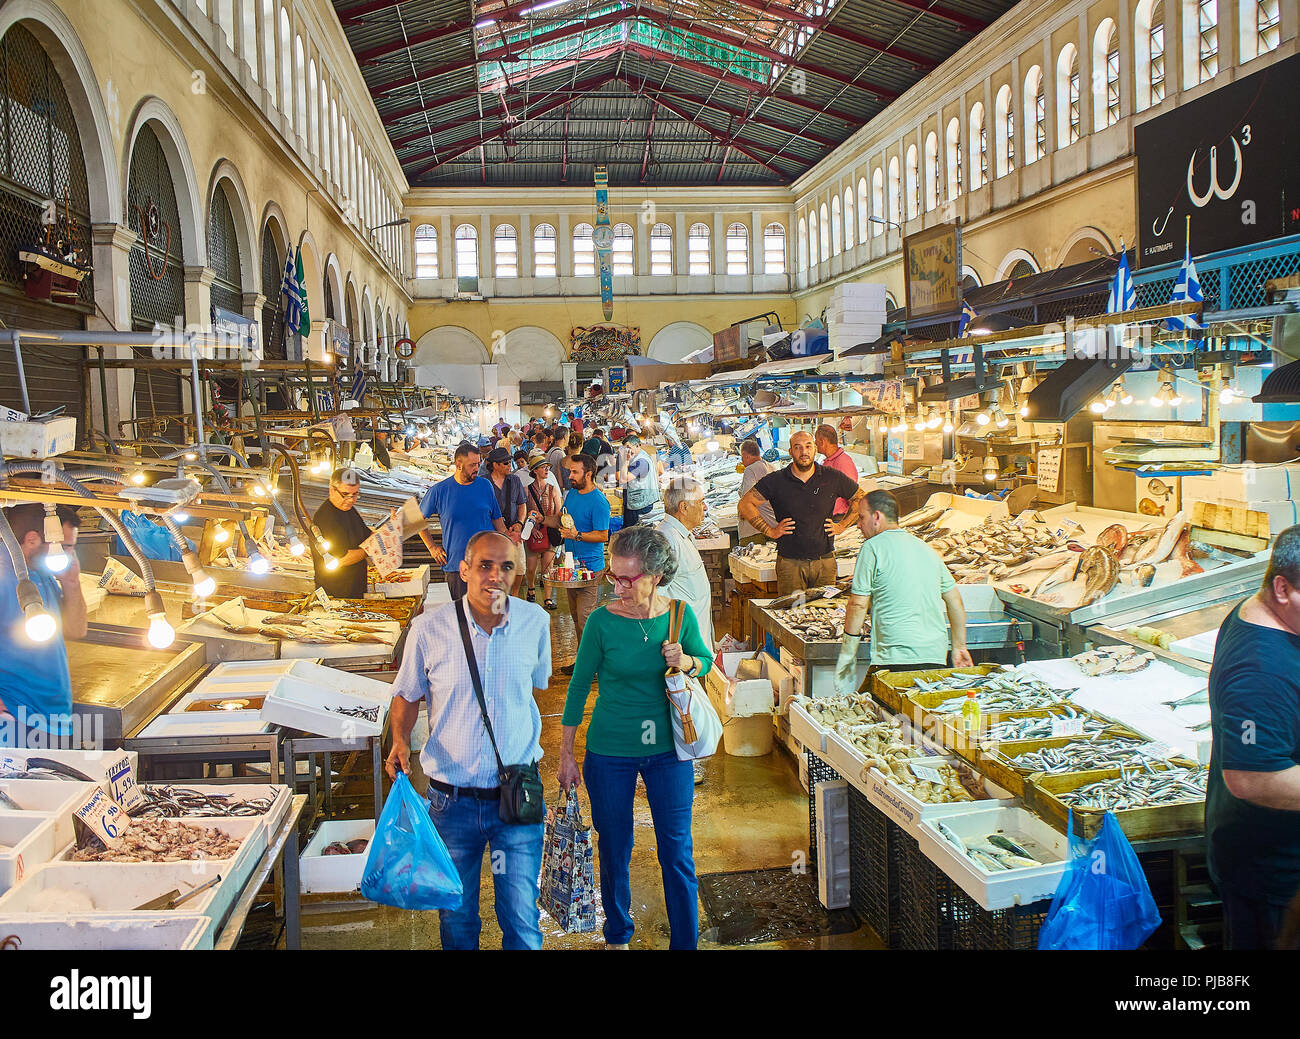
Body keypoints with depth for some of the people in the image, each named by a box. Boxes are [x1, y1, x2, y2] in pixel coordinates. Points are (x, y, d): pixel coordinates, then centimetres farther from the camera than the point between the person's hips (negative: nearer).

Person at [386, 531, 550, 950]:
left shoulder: (535, 621, -4)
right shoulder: (429, 627, -10)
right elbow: (407, 694, 5)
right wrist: (400, 740, -12)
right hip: (452, 799, 0)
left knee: (522, 922, 5)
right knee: (456, 918, 17)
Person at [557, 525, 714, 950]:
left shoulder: (680, 615, -8)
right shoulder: (603, 621, -13)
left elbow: (706, 660, 9)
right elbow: (579, 685, -3)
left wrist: (686, 662, -15)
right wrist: (566, 753, 0)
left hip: (668, 749, 1)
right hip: (610, 754, -1)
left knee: (677, 852, 8)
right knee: (614, 850, 14)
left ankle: (685, 941, 27)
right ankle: (617, 935, 37)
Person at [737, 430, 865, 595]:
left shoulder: (833, 478, 3)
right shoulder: (776, 481, -1)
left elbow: (861, 498, 16)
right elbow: (745, 505, -4)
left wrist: (842, 525, 8)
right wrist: (770, 531, -7)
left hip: (825, 561, 1)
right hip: (790, 562, -1)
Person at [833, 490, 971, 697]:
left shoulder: (873, 547, -3)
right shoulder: (926, 548, 18)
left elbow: (858, 604, -4)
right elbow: (955, 600, 21)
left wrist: (847, 654, 4)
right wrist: (959, 647, 27)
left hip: (897, 658, -7)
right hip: (937, 656, 7)